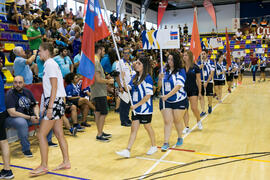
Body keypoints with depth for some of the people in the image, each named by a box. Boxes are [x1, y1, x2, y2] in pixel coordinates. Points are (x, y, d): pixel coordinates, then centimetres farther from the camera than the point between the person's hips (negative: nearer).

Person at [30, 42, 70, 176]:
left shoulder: (50, 64, -10)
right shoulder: (50, 64, 20)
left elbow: (54, 86, -18)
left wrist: (50, 107, -20)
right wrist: (46, 107, 23)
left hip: (55, 101, -10)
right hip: (57, 102, 10)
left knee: (41, 135, -5)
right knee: (59, 134, 12)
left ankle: (43, 166, 3)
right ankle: (66, 162, 19)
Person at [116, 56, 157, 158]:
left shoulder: (147, 78, -15)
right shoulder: (135, 77, 7)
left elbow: (148, 95, -19)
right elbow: (128, 89, 6)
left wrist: (137, 105, -18)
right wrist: (123, 80, -10)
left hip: (145, 109, -6)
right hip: (136, 109, 6)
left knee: (147, 127, 11)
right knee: (134, 128, 5)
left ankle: (154, 146, 32)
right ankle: (128, 151, 5)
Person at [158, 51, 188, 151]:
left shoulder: (180, 71, -10)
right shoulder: (165, 71, 4)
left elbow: (178, 86, -21)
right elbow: (160, 86, 9)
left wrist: (167, 95, -29)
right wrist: (160, 79, -13)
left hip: (179, 101, -3)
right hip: (165, 101, 3)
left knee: (177, 121, 11)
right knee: (167, 121, -1)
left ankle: (180, 138, 35)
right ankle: (166, 143, 4)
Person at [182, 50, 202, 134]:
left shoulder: (195, 67, -5)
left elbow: (198, 80, -2)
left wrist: (200, 92, -4)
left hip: (193, 90, -2)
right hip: (184, 90, 3)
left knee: (194, 108, -5)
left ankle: (199, 121, 25)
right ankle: (186, 127, 13)